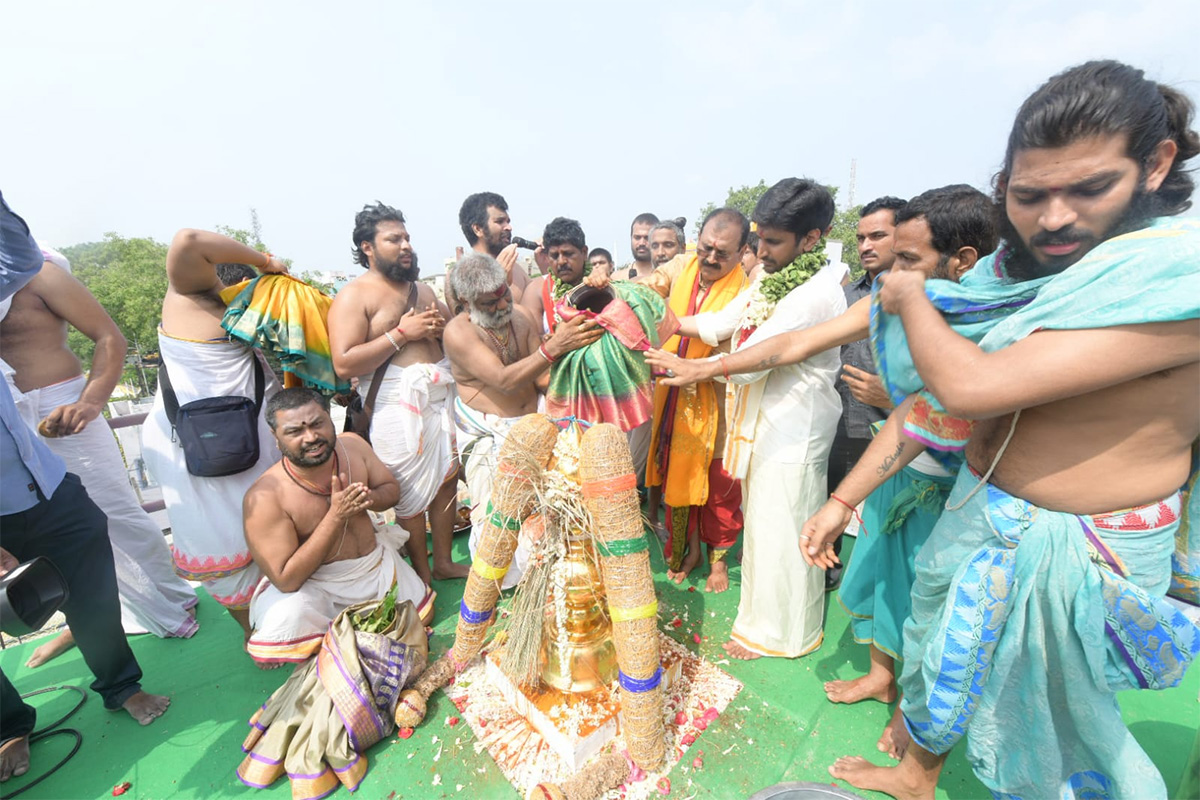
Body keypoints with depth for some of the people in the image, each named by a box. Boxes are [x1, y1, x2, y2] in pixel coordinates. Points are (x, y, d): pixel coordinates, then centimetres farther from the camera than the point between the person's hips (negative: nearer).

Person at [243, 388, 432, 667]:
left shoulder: (353, 445, -15)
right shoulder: (264, 497, -28)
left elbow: (392, 489, 0)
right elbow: (286, 580, -27)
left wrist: (368, 498, -25)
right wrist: (336, 515, -34)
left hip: (376, 561, 5)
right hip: (311, 580, -4)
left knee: (422, 616, 13)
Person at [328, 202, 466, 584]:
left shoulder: (423, 290, 18)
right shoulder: (354, 295, -3)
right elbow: (344, 364, -14)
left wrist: (443, 326, 0)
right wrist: (402, 333, -14)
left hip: (442, 393, 7)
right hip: (399, 402, -6)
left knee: (447, 479, 11)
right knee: (412, 493, 1)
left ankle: (444, 561, 30)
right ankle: (423, 575, 21)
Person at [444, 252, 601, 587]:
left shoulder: (523, 315, -2)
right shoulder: (458, 332, -16)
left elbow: (540, 376, -1)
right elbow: (504, 379, -30)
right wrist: (554, 347, -41)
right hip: (487, 433, -4)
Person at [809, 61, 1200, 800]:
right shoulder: (1015, 274, -2)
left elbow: (973, 386, -34)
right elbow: (931, 400, 2)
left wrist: (911, 297, -15)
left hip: (1076, 553, -6)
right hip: (977, 517, 7)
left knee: (1043, 716, 20)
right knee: (938, 653, 25)